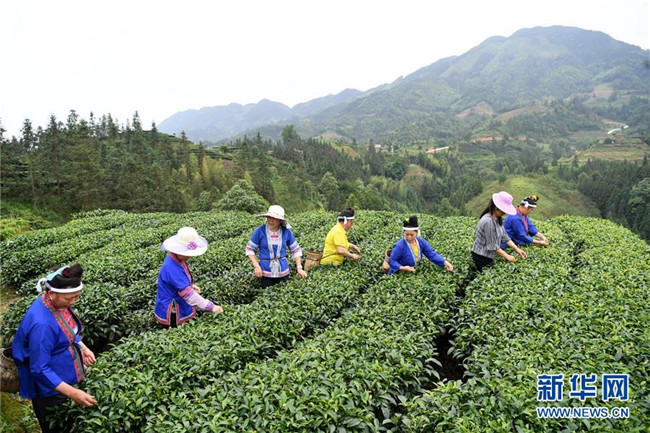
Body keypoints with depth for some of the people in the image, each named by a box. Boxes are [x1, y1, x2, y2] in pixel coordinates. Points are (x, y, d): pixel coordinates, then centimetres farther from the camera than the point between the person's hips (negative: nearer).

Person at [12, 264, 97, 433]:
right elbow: (39, 370, -28)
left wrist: (83, 348, -4)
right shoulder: (42, 324, -35)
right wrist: (72, 393, -29)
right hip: (50, 389, -8)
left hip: (68, 377, 8)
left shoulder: (59, 302, -9)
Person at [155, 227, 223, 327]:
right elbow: (188, 294, -32)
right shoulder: (172, 269, -32)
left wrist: (191, 285, 2)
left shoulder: (178, 259, -3)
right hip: (172, 316, -9)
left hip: (181, 309, 9)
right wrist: (211, 307, -29)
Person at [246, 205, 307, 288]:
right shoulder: (259, 231, -8)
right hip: (265, 273, -2)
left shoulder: (286, 232, -3)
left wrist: (299, 268, -2)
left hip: (283, 272, 2)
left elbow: (296, 250, 6)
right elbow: (250, 249, 0)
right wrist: (256, 266, -10)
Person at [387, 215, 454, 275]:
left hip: (415, 272, 4)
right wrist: (402, 268, -31)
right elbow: (391, 261, -16)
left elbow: (432, 254, -3)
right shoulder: (400, 246, -22)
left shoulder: (421, 241, -5)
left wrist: (445, 263, -14)